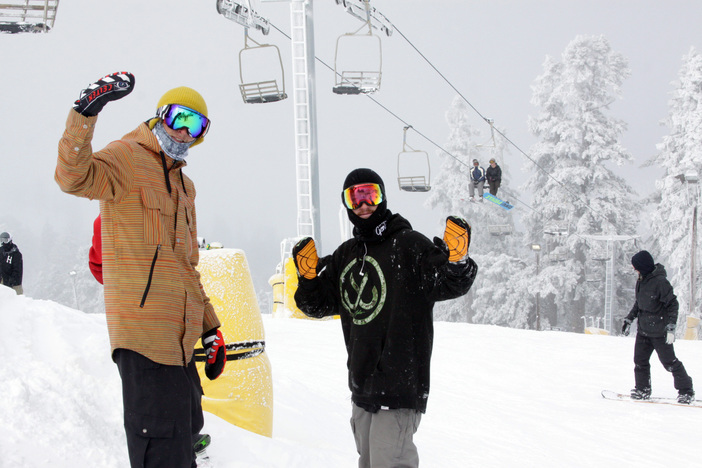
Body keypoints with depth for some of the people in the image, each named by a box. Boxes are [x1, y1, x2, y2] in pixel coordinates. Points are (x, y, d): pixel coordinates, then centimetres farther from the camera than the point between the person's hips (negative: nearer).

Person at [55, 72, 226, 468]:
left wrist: (210, 328, 27)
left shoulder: (184, 185, 24)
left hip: (179, 337, 9)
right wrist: (86, 112, -39)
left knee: (186, 429, 15)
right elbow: (73, 177, -26)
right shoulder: (126, 159, -3)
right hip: (142, 330, -9)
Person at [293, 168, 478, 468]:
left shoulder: (408, 244, -8)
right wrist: (308, 277, -1)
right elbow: (319, 304, 18)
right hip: (362, 386, 8)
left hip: (399, 386, -8)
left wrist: (457, 260, -39)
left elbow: (450, 285, -18)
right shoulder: (346, 255, 13)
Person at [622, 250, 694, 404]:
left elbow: (673, 304, -17)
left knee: (669, 362, -2)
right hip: (643, 330, 8)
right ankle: (643, 390, 18)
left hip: (659, 332, -8)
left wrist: (671, 327, -22)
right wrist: (629, 319, 19)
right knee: (640, 360, 6)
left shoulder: (660, 282, -18)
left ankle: (686, 391, 10)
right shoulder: (641, 281, 8)